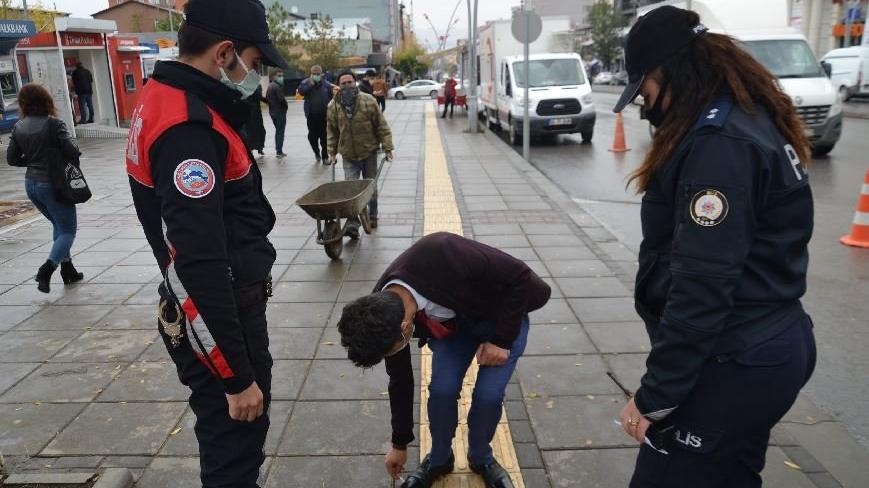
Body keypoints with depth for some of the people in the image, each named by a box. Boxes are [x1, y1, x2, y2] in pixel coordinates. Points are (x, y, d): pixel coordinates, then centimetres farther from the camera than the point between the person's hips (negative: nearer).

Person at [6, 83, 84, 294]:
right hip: (53, 184, -7)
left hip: (31, 183, 7)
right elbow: (72, 152, -19)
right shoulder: (53, 124, -15)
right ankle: (46, 269, -15)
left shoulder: (19, 127, 3)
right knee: (68, 230, 3)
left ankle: (67, 269, 23)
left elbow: (12, 158, 4)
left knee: (59, 225, 22)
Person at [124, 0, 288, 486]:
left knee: (236, 438, 26)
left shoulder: (177, 101, 8)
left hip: (230, 304, 10)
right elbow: (197, 267, -28)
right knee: (235, 446, 7)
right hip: (213, 319, -10)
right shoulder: (187, 127, -25)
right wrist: (237, 377, -23)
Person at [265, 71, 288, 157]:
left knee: (278, 130, 18)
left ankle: (278, 149, 22)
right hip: (280, 111, -9)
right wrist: (286, 106, -5)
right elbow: (282, 99, -22)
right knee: (280, 131, -3)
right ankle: (279, 152, -2)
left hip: (272, 112, 9)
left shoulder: (269, 86, 13)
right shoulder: (277, 86, -17)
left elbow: (266, 99, 16)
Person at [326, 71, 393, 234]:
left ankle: (372, 215, 32)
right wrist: (332, 152, 6)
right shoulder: (333, 106, -2)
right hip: (348, 155, 1)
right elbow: (331, 131, 8)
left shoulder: (369, 101, -9)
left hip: (369, 152, 0)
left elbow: (382, 126, -6)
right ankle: (353, 224, -9)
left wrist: (387, 148, -8)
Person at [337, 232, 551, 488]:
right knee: (442, 389, -13)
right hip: (453, 321, 4)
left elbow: (519, 275, -28)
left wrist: (501, 339, -23)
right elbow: (400, 379, -6)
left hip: (504, 313, -3)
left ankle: (481, 459, 16)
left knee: (488, 394, -14)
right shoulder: (384, 309, -22)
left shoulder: (445, 256, -43)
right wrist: (400, 443, 5)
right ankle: (439, 460, 15)